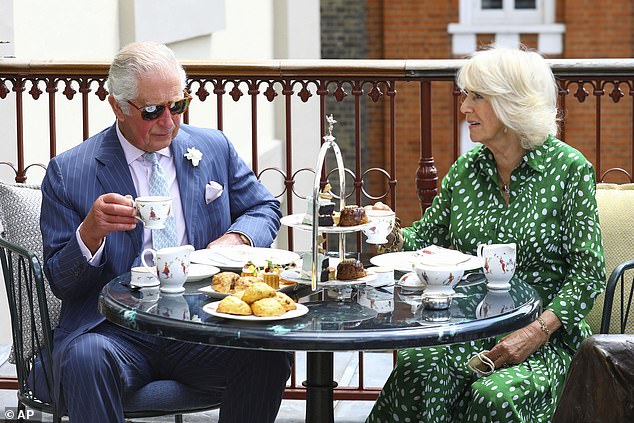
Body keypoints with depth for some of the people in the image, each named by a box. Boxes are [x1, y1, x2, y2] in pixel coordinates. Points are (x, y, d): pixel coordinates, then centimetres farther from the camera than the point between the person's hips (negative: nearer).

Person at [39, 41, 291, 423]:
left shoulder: (214, 149, 13)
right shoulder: (68, 172, 3)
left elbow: (266, 208, 23)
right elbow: (61, 283, 3)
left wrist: (235, 238, -1)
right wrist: (90, 231, -19)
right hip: (114, 329, -2)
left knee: (269, 355, -26)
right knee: (85, 358, -36)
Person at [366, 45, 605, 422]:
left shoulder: (569, 168, -4)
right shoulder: (466, 169, 11)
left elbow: (589, 272, -7)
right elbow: (426, 237, 17)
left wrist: (537, 332, -19)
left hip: (542, 339, -4)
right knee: (416, 376, -30)